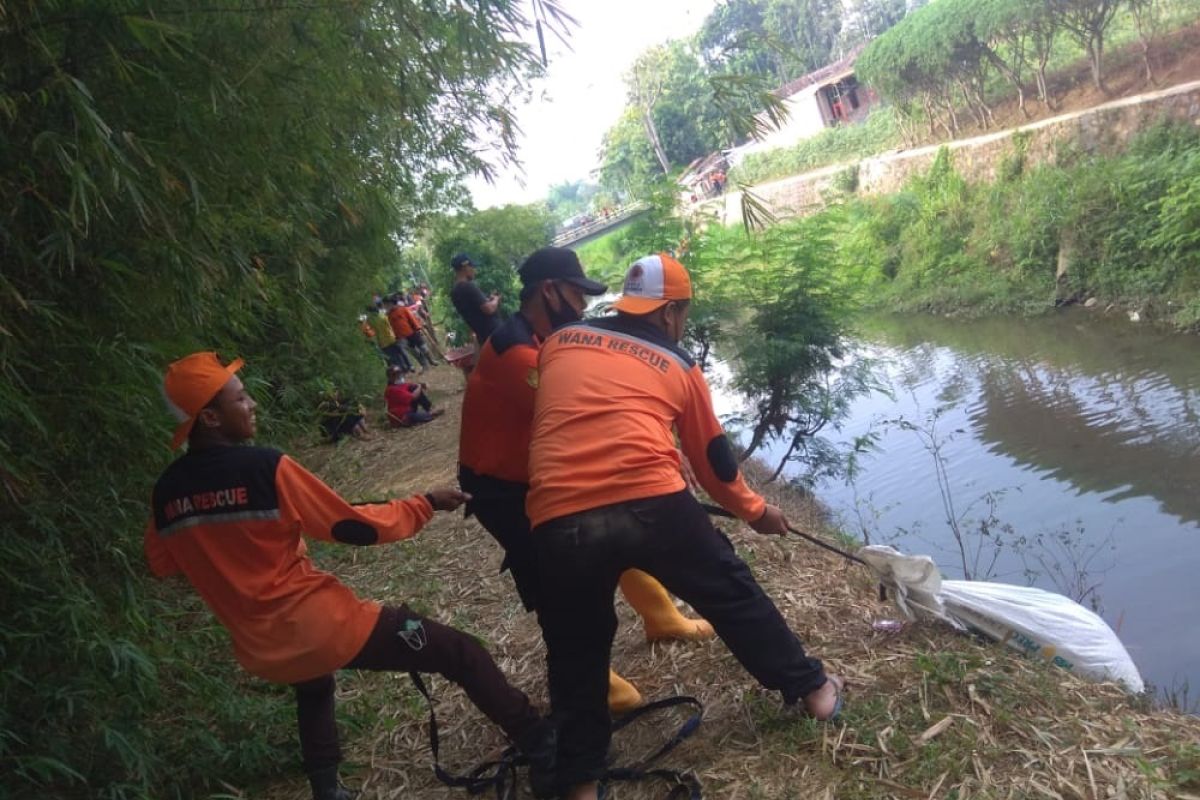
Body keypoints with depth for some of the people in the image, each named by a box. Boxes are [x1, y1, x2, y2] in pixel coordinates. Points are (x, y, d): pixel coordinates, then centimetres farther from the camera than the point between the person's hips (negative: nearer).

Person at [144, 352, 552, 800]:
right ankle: (543, 748, 16)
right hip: (324, 626, -7)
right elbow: (351, 527, -14)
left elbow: (161, 566, 14)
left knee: (312, 689, 41)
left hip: (262, 651, 7)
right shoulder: (263, 467, -20)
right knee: (461, 654, 5)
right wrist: (425, 505, -2)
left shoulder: (165, 493, -2)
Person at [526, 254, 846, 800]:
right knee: (731, 592, 22)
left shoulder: (558, 343, 20)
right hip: (651, 503, -1)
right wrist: (754, 511, 40)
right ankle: (811, 689, 37)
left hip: (558, 520, 2)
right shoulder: (678, 365, 16)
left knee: (576, 654, 19)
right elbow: (712, 457, 25)